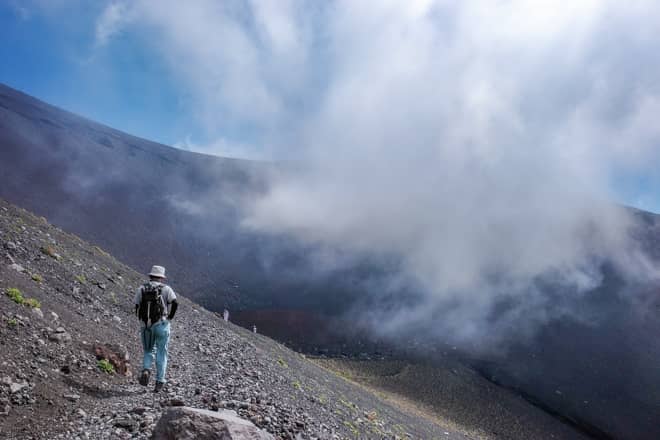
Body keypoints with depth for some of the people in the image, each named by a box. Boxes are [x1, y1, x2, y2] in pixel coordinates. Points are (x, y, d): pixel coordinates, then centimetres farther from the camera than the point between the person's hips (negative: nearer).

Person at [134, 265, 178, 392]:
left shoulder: (141, 289, 8)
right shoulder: (166, 289, 0)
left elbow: (137, 307, 2)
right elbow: (174, 303, -15)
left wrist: (143, 320, 14)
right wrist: (169, 317, -1)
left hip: (146, 326, 2)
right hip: (161, 325, -2)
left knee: (148, 351, 19)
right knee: (161, 354, 9)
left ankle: (145, 371, -8)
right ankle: (159, 382, 8)